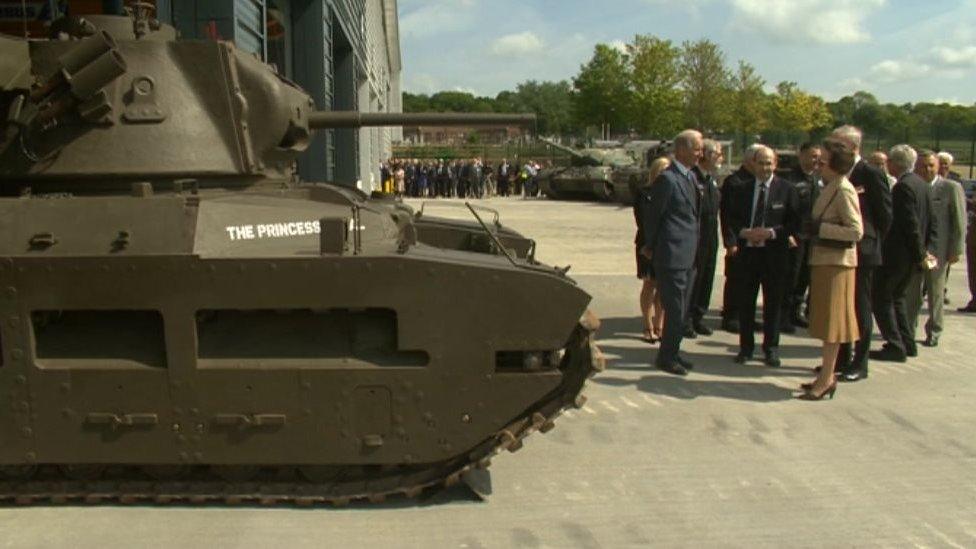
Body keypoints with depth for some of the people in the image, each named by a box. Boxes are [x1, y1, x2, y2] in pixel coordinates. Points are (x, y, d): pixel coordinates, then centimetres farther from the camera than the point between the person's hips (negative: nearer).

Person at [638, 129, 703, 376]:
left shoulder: (690, 176, 13)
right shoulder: (667, 179, -15)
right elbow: (651, 214, -10)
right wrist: (651, 246, 0)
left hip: (688, 256, 9)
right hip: (673, 256, -9)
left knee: (681, 309, 15)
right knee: (675, 310, -3)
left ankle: (672, 353, 27)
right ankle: (666, 357, 10)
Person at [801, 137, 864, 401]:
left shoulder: (843, 190, -16)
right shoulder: (830, 188, 11)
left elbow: (856, 231, -21)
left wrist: (820, 228, -19)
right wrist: (813, 226, 7)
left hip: (836, 262, -9)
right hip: (823, 260, 9)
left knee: (831, 320, -4)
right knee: (826, 319, 13)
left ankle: (826, 379, 3)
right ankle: (827, 375, 22)